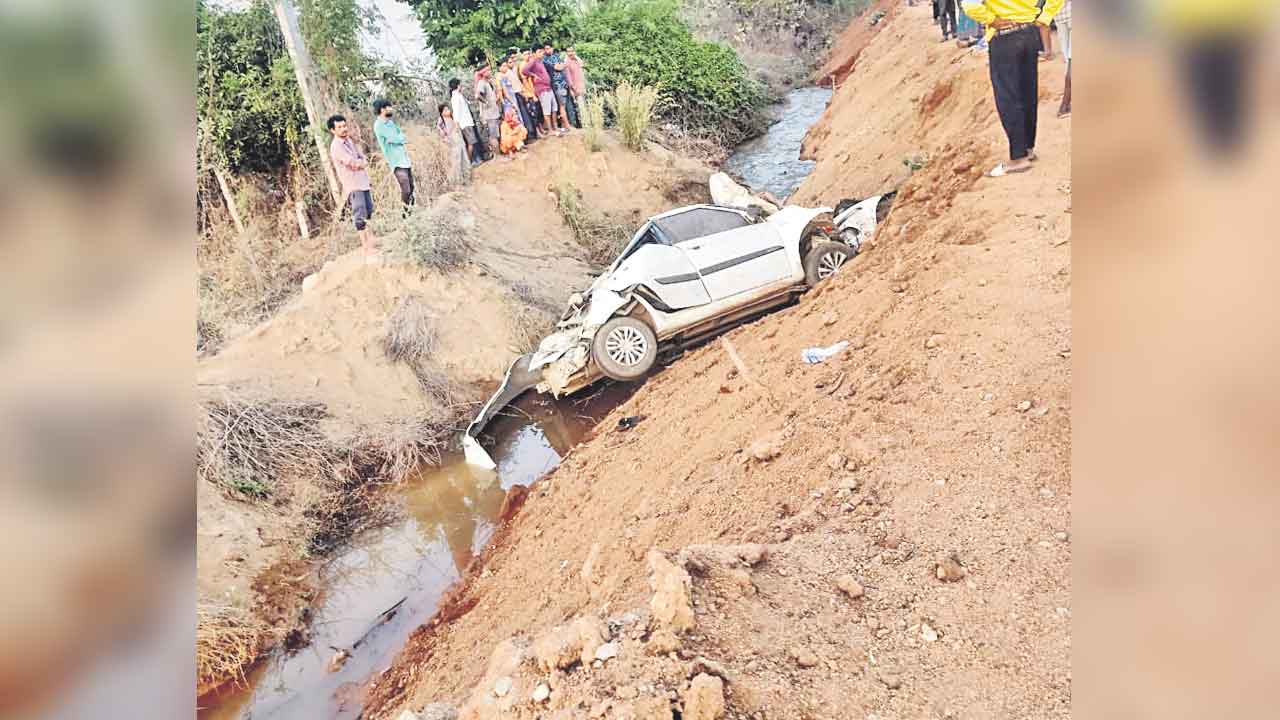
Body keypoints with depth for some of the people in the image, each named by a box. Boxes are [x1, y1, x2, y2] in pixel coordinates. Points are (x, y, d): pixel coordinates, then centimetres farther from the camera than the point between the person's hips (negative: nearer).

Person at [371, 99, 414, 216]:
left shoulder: (390, 122, 14)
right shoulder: (379, 125, -12)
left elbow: (402, 137, 12)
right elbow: (396, 139, -16)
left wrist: (400, 139, -9)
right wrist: (402, 139, 4)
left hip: (405, 160, 8)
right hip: (397, 162, -8)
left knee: (411, 188, 12)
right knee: (406, 190, -13)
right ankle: (405, 214, -2)